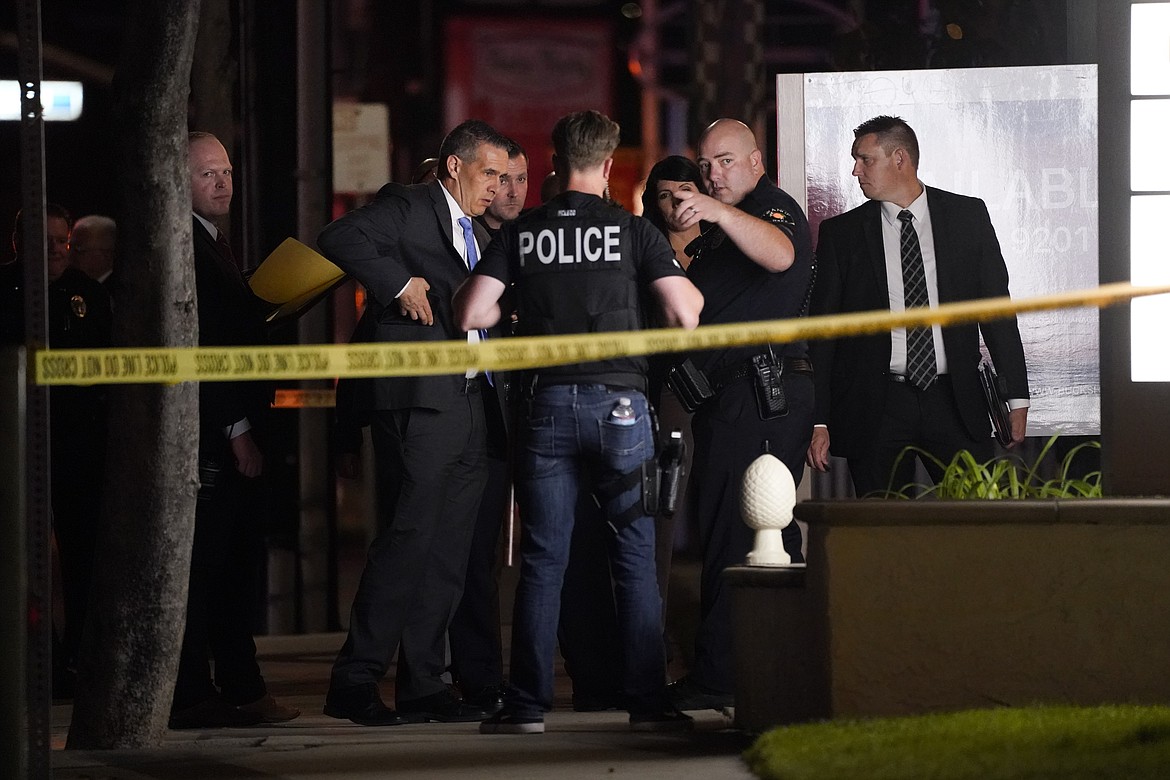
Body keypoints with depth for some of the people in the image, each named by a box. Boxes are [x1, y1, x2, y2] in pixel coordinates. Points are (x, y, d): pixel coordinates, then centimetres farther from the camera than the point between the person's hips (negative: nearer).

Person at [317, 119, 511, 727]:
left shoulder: (478, 237, 25)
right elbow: (339, 239, -17)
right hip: (419, 400, -9)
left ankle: (423, 687, 10)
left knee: (447, 551, 7)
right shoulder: (407, 208, -1)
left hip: (468, 404, 9)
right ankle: (354, 684, -12)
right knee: (408, 535, -13)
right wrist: (400, 284, -18)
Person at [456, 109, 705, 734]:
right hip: (619, 401, -2)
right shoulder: (633, 231, 0)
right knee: (637, 555, 4)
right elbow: (684, 316, -6)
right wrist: (689, 291, 17)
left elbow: (471, 313, -1)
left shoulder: (520, 234, 5)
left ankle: (527, 703, 3)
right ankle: (647, 701, 1)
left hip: (549, 404, 2)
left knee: (542, 560, 5)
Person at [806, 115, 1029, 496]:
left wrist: (1017, 396, 4)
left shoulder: (968, 216, 8)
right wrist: (818, 421, -1)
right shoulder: (841, 233, 7)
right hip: (876, 407, 0)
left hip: (954, 404, 0)